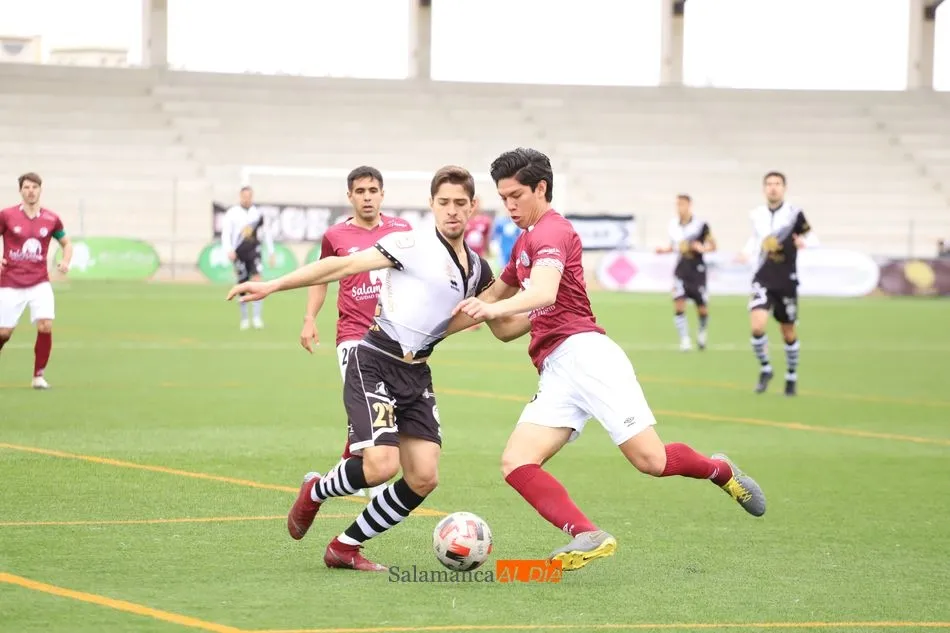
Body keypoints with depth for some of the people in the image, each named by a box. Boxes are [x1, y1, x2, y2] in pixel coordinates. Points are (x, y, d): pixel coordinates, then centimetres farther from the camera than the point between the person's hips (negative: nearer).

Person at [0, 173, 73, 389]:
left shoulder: (51, 219, 3)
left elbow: (67, 243, 17)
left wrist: (66, 261, -2)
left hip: (39, 283, 1)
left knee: (45, 326, -18)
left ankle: (39, 376, -3)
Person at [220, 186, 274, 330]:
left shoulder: (258, 213, 6)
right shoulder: (232, 214, -1)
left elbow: (266, 233, 15)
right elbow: (226, 233, -8)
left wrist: (271, 253, 15)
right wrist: (229, 250, -24)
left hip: (254, 252, 1)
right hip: (239, 253, -1)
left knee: (257, 280, -17)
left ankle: (257, 317, -17)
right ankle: (244, 319, 16)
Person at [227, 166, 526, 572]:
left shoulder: (477, 270, 12)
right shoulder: (414, 245, -8)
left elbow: (504, 328, 23)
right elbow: (343, 265, -12)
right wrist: (273, 286, -17)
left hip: (416, 374, 7)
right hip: (374, 363, -7)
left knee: (424, 478, -5)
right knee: (382, 464, -23)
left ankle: (345, 548, 10)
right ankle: (316, 492, 10)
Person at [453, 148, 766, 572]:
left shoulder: (551, 231, -5)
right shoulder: (525, 241, 25)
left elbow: (544, 293, -26)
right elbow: (498, 293, 43)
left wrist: (497, 309, -41)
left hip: (582, 352, -9)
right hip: (555, 373, 9)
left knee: (651, 460, -14)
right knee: (516, 464, -14)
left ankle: (720, 471, 17)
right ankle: (587, 536, -29)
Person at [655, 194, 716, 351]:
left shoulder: (701, 225, -9)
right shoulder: (673, 225, 3)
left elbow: (712, 245, -1)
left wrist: (702, 248, -21)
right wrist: (664, 249, -1)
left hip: (697, 270, -2)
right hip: (681, 269, 2)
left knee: (702, 310, 5)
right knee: (679, 305, -14)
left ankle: (701, 331, 36)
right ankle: (684, 339, -6)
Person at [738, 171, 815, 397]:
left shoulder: (794, 213, -9)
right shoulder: (756, 215, 3)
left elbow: (812, 240, -7)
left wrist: (804, 242, -29)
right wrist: (746, 252, 3)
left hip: (786, 282, -2)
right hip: (763, 280, 2)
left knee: (788, 332, 10)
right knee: (757, 326, -18)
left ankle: (791, 377, 30)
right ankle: (765, 369, 4)